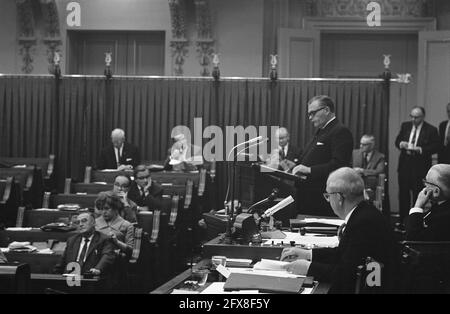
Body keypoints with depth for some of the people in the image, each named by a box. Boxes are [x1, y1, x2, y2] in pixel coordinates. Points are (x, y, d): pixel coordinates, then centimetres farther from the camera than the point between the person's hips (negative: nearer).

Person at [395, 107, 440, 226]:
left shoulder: (431, 130, -5)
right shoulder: (405, 126, 9)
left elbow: (435, 147, -9)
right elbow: (397, 141, 15)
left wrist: (420, 149, -20)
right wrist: (401, 144, -8)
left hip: (420, 166, -4)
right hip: (405, 164, 4)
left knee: (418, 194, -1)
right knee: (403, 193, 7)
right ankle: (403, 220, 16)